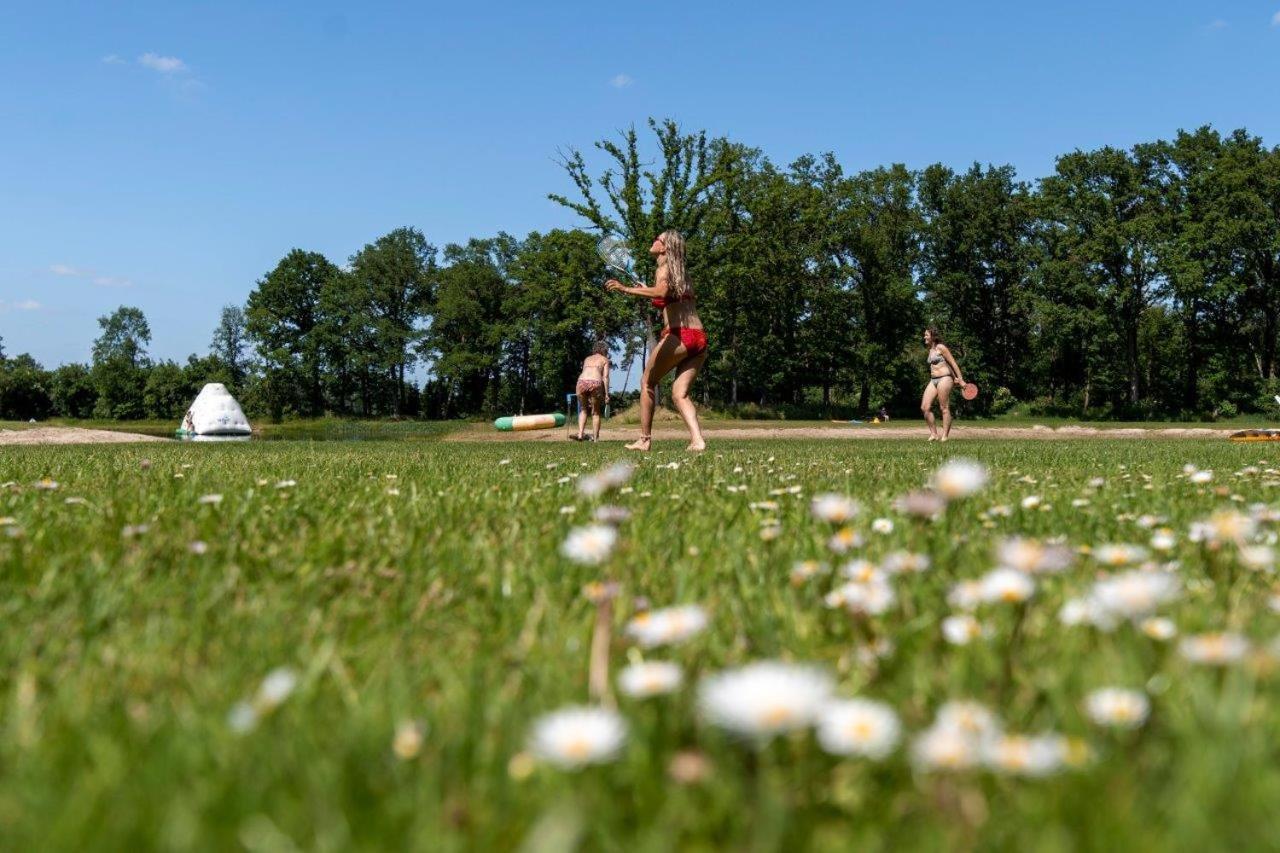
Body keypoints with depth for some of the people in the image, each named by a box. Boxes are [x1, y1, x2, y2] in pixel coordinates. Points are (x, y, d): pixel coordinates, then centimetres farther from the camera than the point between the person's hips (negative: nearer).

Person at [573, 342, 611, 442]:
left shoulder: (587, 359, 30)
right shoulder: (605, 359, 19)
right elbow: (605, 377, 7)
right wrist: (606, 394, 5)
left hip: (582, 381, 3)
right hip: (595, 383, -3)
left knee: (583, 410, 21)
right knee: (595, 413, 13)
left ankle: (580, 434, 7)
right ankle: (595, 437, 12)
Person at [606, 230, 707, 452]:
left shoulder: (665, 267, -2)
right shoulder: (681, 273, 22)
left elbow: (662, 292, -25)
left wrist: (627, 289, -29)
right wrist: (646, 291, 39)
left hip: (678, 336, -7)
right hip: (699, 338, 7)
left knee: (648, 382, 10)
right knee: (680, 394, 7)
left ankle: (645, 439, 10)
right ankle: (697, 439, -13)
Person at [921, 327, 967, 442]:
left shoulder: (940, 347, -8)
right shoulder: (931, 350, 16)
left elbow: (953, 364, -7)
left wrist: (961, 380, -9)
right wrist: (954, 378, 20)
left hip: (944, 379, -8)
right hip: (933, 380, 8)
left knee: (944, 408, -4)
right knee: (924, 407, -2)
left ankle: (945, 436, -1)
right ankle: (934, 434, 3)